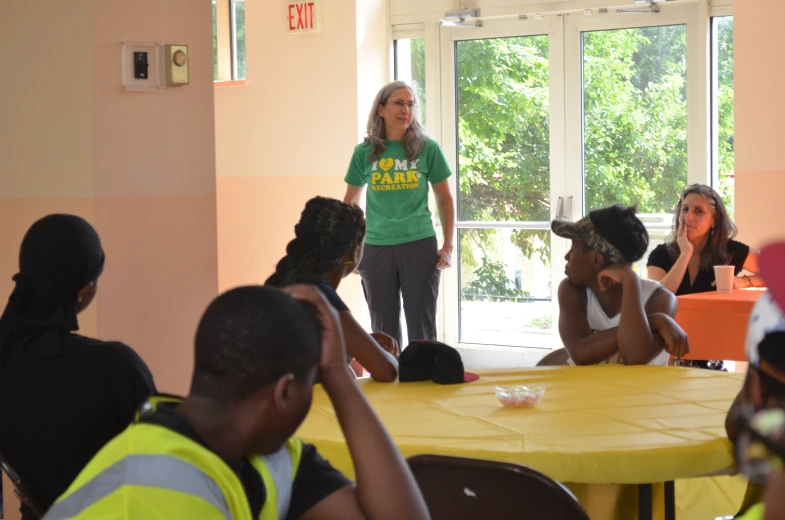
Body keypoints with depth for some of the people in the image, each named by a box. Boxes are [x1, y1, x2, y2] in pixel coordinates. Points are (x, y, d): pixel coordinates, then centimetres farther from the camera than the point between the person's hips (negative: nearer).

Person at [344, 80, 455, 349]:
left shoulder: (428, 149, -1)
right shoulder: (365, 153, 2)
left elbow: (445, 200, 6)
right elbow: (350, 203, 12)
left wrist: (448, 246, -1)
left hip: (419, 246, -1)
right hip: (376, 248, 1)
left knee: (421, 327, 2)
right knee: (383, 328, 9)